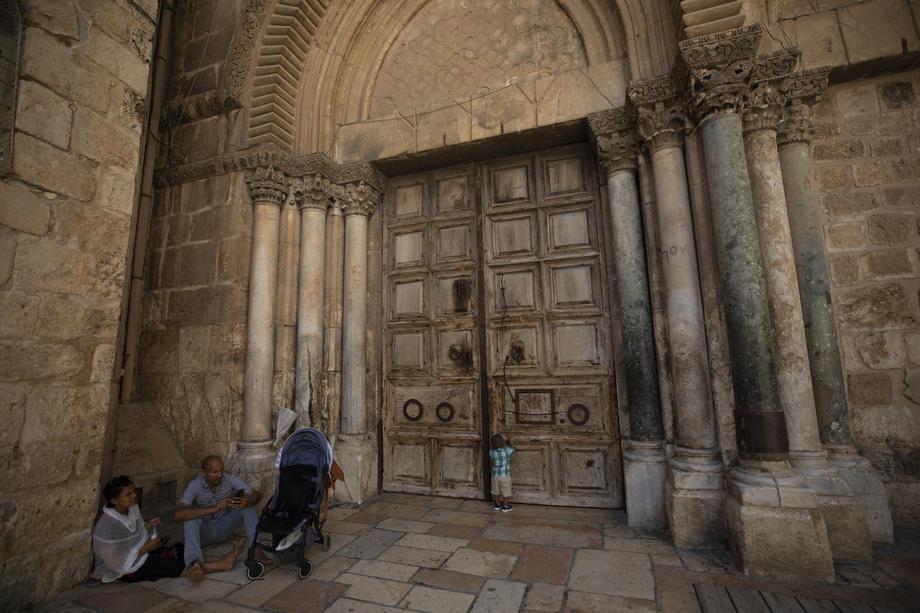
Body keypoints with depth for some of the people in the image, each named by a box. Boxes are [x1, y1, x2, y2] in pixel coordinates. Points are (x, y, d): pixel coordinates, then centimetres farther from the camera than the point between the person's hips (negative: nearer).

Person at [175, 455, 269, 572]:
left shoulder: (229, 479, -17)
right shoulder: (194, 485, -22)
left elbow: (257, 494, -20)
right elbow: (178, 514, -37)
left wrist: (246, 503, -45)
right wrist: (213, 509, -48)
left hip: (224, 529, 2)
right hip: (203, 532, -2)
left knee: (248, 506, -21)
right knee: (190, 516, -31)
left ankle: (255, 550, -29)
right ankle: (195, 561, -44)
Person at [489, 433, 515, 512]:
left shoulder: (491, 452, -13)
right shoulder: (507, 450, -22)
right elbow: (512, 450, 1)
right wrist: (508, 441, 16)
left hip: (495, 475, 3)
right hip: (505, 475, -3)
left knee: (497, 491, 21)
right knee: (505, 492, 15)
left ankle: (497, 504, 34)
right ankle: (505, 506, 26)